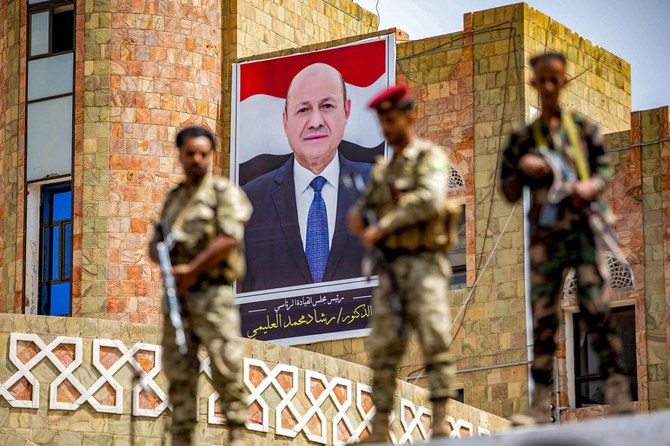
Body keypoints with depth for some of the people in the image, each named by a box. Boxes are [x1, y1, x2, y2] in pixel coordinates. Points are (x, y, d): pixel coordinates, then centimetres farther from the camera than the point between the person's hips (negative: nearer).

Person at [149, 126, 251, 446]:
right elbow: (155, 244, 24)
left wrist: (192, 269, -12)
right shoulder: (173, 198, 20)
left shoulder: (224, 193, 0)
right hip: (176, 294, 6)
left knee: (225, 368, -9)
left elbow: (230, 238, -13)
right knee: (178, 371, 4)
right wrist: (162, 257, -1)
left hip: (211, 294, -6)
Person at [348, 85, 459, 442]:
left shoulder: (430, 157, -2)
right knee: (382, 349, 4)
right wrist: (359, 217, -2)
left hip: (423, 262, -7)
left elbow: (430, 199, -20)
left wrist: (383, 226, -17)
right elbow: (364, 207, 24)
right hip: (389, 268, 7)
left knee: (434, 341, -14)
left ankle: (440, 424, -17)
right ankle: (379, 429, 7)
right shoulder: (382, 169, 20)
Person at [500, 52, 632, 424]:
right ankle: (541, 401, -2)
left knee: (596, 306, -11)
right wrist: (521, 169, -7)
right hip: (546, 232, 2)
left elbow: (605, 167, 8)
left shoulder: (583, 127, 9)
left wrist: (592, 185, -13)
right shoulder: (523, 138, 12)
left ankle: (617, 388, -8)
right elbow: (510, 194, 13)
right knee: (543, 316, -1)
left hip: (583, 226, -2)